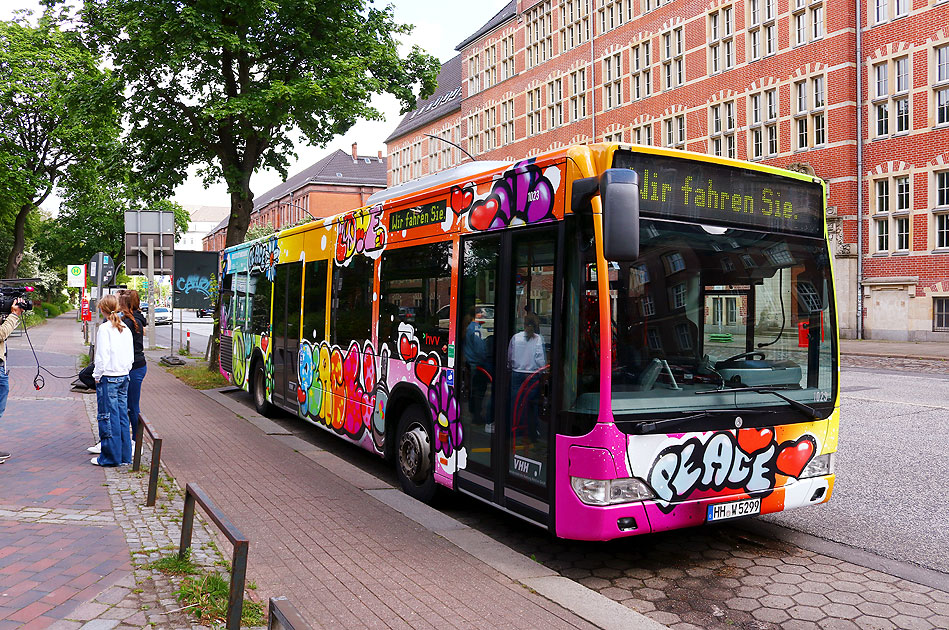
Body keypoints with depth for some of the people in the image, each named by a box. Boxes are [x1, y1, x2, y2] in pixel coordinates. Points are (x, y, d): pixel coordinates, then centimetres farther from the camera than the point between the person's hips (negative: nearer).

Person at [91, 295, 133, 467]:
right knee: (122, 416, 10)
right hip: (124, 376, 7)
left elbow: (102, 356, -14)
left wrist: (97, 376, -5)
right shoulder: (126, 329, 9)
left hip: (108, 377, -7)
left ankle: (111, 457, 4)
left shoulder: (104, 328, -11)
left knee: (108, 417, 0)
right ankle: (125, 456, 15)